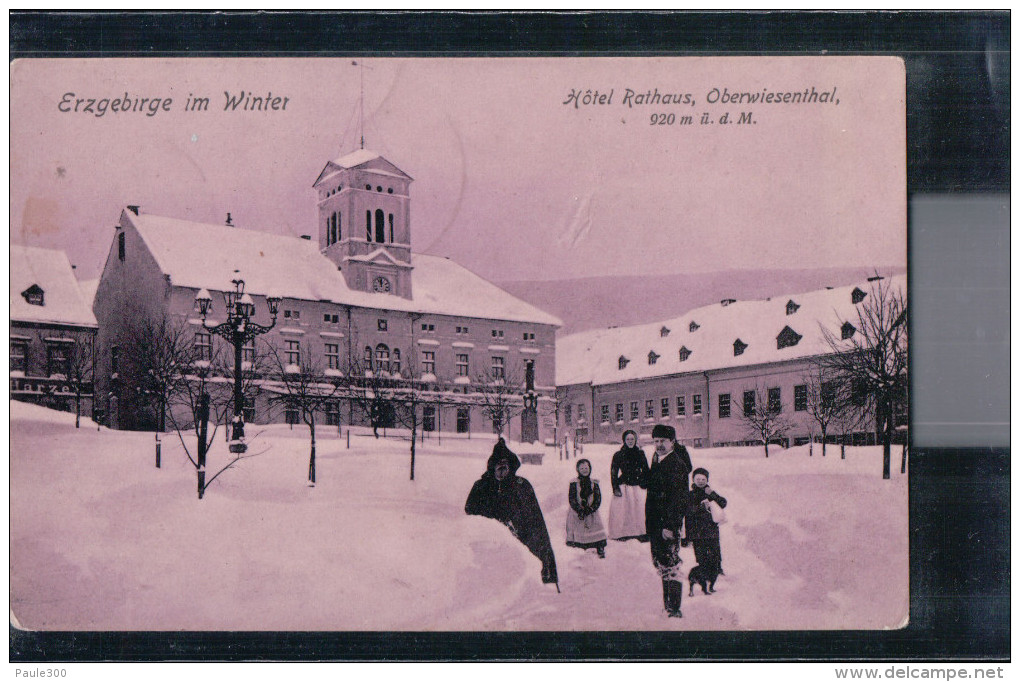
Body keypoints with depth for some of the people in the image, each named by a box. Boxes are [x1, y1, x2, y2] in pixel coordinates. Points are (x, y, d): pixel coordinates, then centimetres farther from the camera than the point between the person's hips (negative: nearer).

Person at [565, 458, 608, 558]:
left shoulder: (594, 484, 6)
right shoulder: (574, 484, -1)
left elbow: (598, 499, 1)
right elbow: (571, 499, -7)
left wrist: (590, 510, -13)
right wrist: (579, 511, -18)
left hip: (591, 512, 2)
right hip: (576, 513, -1)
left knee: (597, 530, -8)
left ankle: (600, 550, -4)